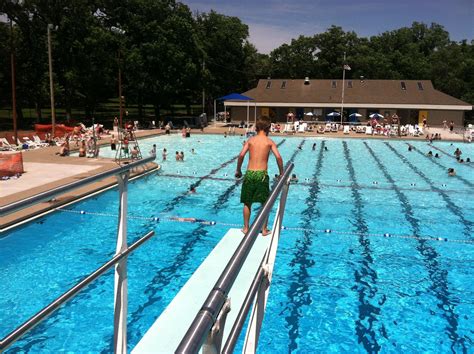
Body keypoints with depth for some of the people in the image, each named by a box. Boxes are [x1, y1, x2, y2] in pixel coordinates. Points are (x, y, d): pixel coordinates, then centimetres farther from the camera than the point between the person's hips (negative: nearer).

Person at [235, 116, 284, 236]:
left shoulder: (250, 140, 4)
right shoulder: (269, 141, 1)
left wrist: (238, 170, 7)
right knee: (265, 203, 13)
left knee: (247, 203, 15)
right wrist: (281, 172, 2)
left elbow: (241, 155, -6)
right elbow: (278, 157, -10)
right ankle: (264, 229, 18)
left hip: (249, 173, 1)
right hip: (262, 174, -1)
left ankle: (246, 228, 21)